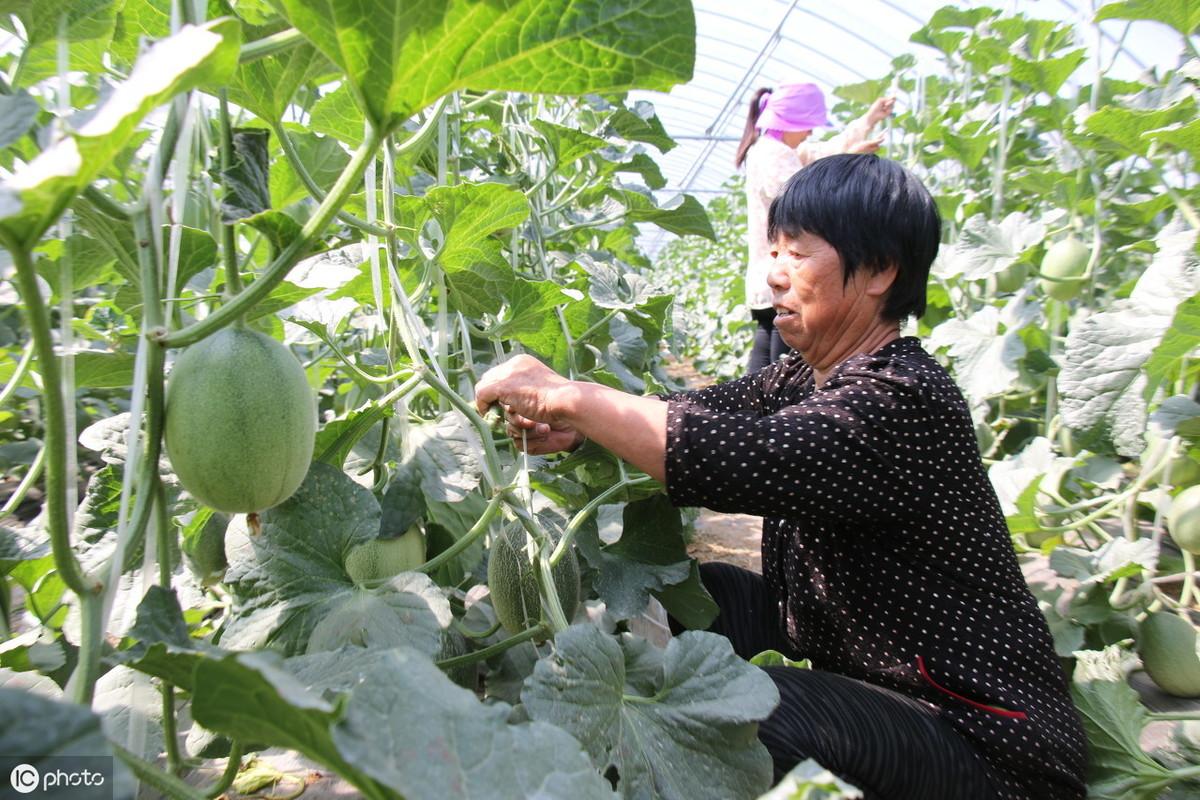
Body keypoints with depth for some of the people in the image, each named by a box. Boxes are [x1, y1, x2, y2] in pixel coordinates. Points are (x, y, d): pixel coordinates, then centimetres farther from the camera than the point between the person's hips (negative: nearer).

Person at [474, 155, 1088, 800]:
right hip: (844, 649, 8)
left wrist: (568, 394, -28)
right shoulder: (806, 376, 3)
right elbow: (702, 411, -2)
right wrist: (574, 425, -19)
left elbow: (735, 459, -37)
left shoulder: (902, 400, -26)